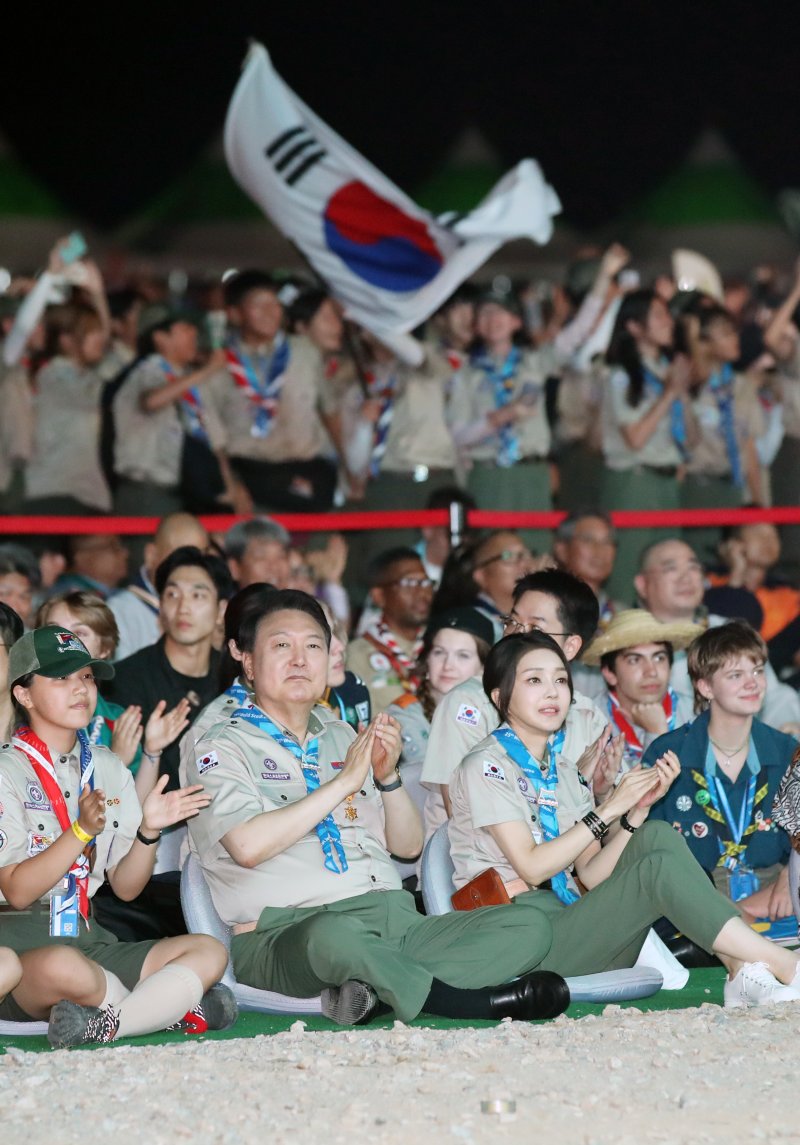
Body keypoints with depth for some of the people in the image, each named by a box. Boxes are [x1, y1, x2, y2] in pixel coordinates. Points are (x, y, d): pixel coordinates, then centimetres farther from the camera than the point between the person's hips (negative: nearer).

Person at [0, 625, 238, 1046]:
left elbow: (126, 887, 12)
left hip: (88, 939, 7)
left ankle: (105, 1026, -23)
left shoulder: (107, 769, 16)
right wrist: (82, 831, -22)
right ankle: (175, 1006, -20)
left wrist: (148, 832, -7)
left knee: (209, 951, -12)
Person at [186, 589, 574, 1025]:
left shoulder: (342, 739, 25)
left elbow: (408, 845, 21)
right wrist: (344, 782, -11)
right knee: (331, 937, -44)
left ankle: (378, 989, -31)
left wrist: (387, 776, 1)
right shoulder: (223, 748, 5)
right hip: (286, 934, -7)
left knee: (528, 927, -12)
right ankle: (471, 1001, -25)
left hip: (393, 921, 7)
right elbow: (248, 846, -15)